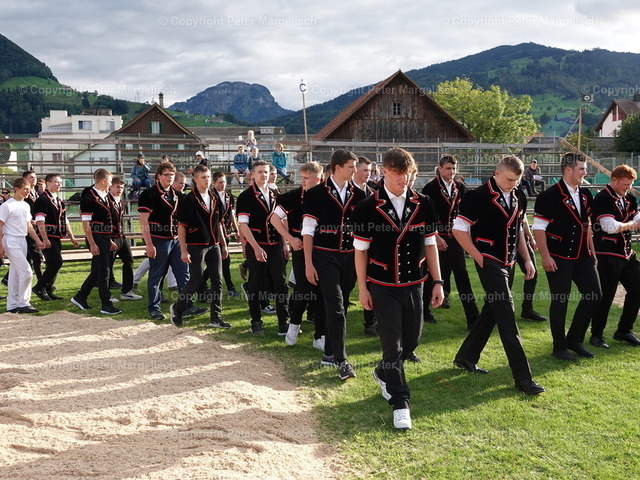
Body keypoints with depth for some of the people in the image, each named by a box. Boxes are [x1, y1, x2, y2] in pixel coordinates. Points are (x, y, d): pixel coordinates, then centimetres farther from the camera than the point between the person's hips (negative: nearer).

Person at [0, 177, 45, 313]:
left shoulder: (26, 205, 12)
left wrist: (37, 240, 11)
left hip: (22, 241, 8)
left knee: (16, 273, 11)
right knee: (26, 271, -13)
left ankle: (12, 305, 17)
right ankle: (23, 304, -5)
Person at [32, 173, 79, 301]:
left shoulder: (60, 202, 19)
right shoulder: (43, 200, -10)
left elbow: (65, 221, 23)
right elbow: (39, 221, -17)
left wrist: (72, 237, 19)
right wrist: (44, 239, -23)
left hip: (57, 238, 9)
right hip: (47, 238, -9)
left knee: (54, 264, 9)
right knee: (56, 262, -16)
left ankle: (48, 291, 17)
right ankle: (39, 287, -6)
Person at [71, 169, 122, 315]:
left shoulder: (105, 196, 14)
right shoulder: (89, 197, -13)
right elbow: (86, 223, -16)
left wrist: (109, 241, 20)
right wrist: (92, 244, -20)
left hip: (105, 238, 9)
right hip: (96, 238, -9)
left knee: (98, 270, 14)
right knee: (104, 270, -7)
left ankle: (80, 297, 27)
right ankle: (106, 305, -2)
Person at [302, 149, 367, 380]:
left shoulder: (359, 195, 7)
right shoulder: (316, 194, -4)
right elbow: (308, 230, -4)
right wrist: (308, 264, -8)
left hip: (350, 256, 4)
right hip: (325, 256, -4)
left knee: (340, 306, 10)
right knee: (335, 306, -11)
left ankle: (329, 353, 23)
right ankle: (341, 360, -10)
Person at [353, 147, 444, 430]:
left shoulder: (423, 205, 0)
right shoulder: (368, 208, -9)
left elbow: (430, 245, 6)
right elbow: (361, 250, -4)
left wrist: (437, 282, 3)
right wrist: (362, 288, -4)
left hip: (414, 285, 4)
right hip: (383, 287, -4)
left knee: (412, 338, 13)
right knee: (392, 343, -3)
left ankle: (384, 374, 41)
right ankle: (400, 403, 6)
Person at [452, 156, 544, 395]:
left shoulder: (515, 197, 9)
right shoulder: (479, 196, -14)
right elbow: (459, 229, -14)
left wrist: (527, 258, 13)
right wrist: (479, 257, -15)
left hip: (507, 263, 8)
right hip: (490, 263, -8)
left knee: (492, 311, 14)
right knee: (506, 315, -10)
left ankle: (466, 357, 28)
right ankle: (522, 377, -8)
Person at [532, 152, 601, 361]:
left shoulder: (585, 195, 9)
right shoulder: (550, 195, -13)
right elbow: (538, 228, -14)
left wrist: (591, 250, 15)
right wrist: (545, 257, -18)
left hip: (582, 256, 7)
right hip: (558, 258, -7)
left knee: (594, 294, 5)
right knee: (560, 301, 1)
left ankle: (574, 339, 21)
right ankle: (559, 347, 16)